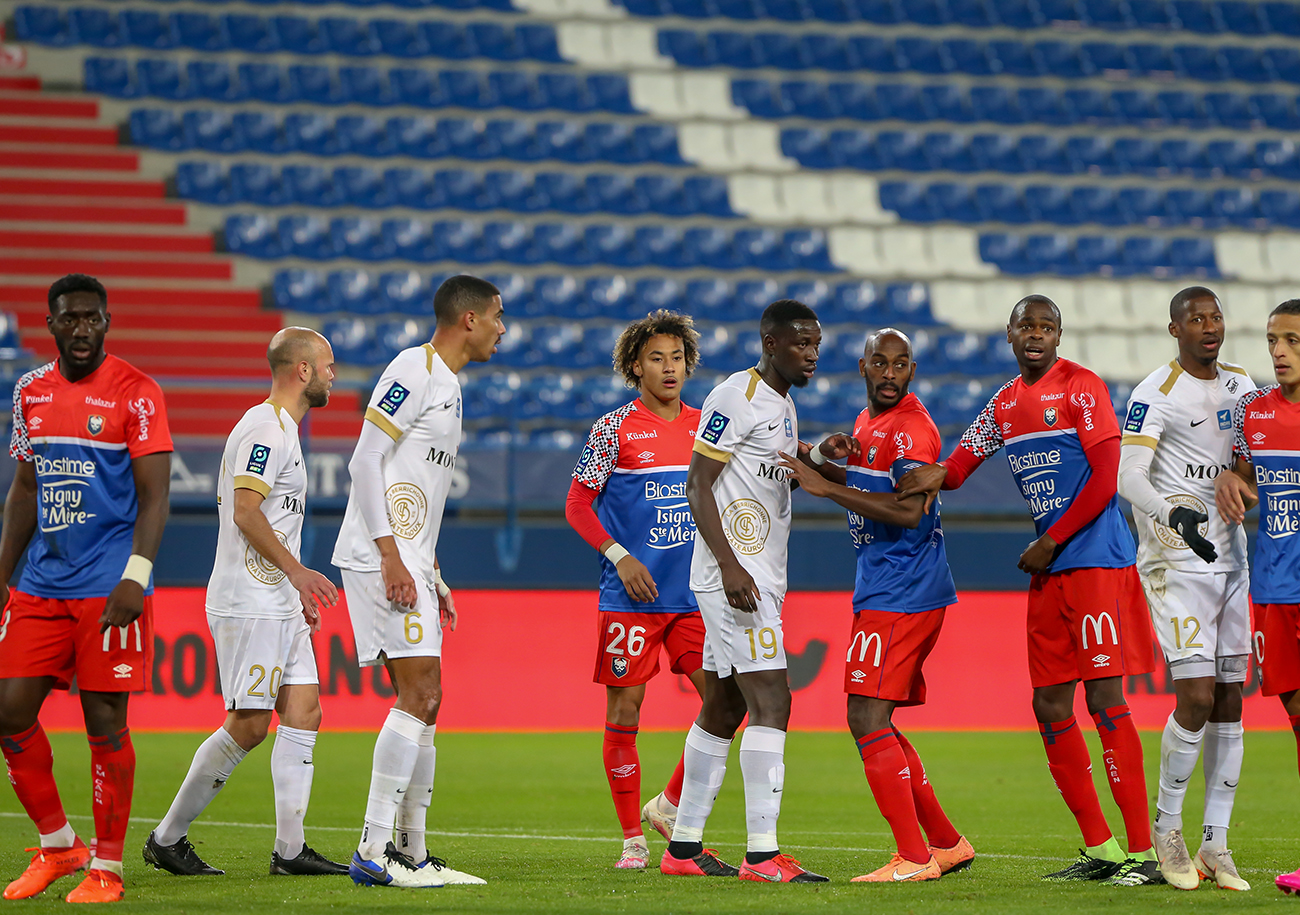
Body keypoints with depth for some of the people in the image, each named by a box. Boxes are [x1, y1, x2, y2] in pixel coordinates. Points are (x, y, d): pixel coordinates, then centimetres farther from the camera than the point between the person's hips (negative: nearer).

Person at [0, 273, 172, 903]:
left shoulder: (135, 393, -6)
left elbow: (154, 496, -9)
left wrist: (135, 576, -20)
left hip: (108, 587, -6)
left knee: (105, 722, -3)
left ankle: (106, 867, 7)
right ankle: (57, 846, 18)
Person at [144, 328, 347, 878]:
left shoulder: (282, 429, 20)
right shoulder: (265, 428, -12)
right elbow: (246, 512, -21)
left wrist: (297, 588, 23)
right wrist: (297, 571, -22)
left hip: (280, 604, 10)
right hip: (249, 602, -10)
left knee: (303, 713, 3)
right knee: (248, 726, -8)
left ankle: (290, 849, 2)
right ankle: (167, 838, 1)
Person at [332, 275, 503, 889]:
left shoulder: (446, 383, 20)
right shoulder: (414, 370, -10)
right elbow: (365, 463, -16)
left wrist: (431, 575, 23)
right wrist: (391, 557, -21)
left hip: (407, 560, 10)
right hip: (381, 556, -10)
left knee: (422, 703, 10)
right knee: (419, 697, -15)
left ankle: (412, 852, 15)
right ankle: (373, 852, -16)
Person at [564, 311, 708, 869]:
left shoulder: (703, 426, 10)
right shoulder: (614, 429, -2)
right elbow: (577, 504, -2)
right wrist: (620, 556, -13)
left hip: (694, 595, 4)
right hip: (631, 595, -4)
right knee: (624, 711, -2)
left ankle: (670, 803, 14)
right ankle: (632, 837, 7)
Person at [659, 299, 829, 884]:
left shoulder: (783, 405, 18)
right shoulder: (736, 398, -11)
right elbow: (698, 484, -15)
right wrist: (730, 566, -23)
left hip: (760, 578, 10)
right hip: (733, 576, -10)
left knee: (722, 710, 13)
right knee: (771, 703, -16)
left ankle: (683, 847, 19)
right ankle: (762, 854, -19)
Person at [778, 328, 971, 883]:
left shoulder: (911, 427, -14)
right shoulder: (869, 420, 16)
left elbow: (909, 509, -26)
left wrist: (827, 486, -24)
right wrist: (824, 458, 11)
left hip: (902, 592, -10)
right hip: (883, 590, 10)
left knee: (867, 720, -12)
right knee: (876, 725, 14)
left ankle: (914, 859, -10)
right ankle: (947, 844, 21)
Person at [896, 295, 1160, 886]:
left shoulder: (1081, 388, -7)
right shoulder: (1004, 404, 16)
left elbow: (1103, 480, -12)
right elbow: (960, 465, 21)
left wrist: (1050, 543, -11)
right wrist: (937, 473, -4)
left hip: (1096, 558, -8)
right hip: (1048, 571, 8)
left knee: (1104, 698, -13)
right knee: (1050, 706, 5)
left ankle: (1143, 852, -13)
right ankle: (1099, 849, 12)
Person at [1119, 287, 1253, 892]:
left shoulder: (1241, 387, 12)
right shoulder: (1156, 394, -10)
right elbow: (1129, 478, -20)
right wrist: (1175, 514, -35)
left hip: (1232, 557, 7)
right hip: (1176, 563, -7)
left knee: (1229, 701, 5)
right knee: (1196, 698, -13)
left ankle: (1215, 844, 10)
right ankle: (1166, 827, 5)